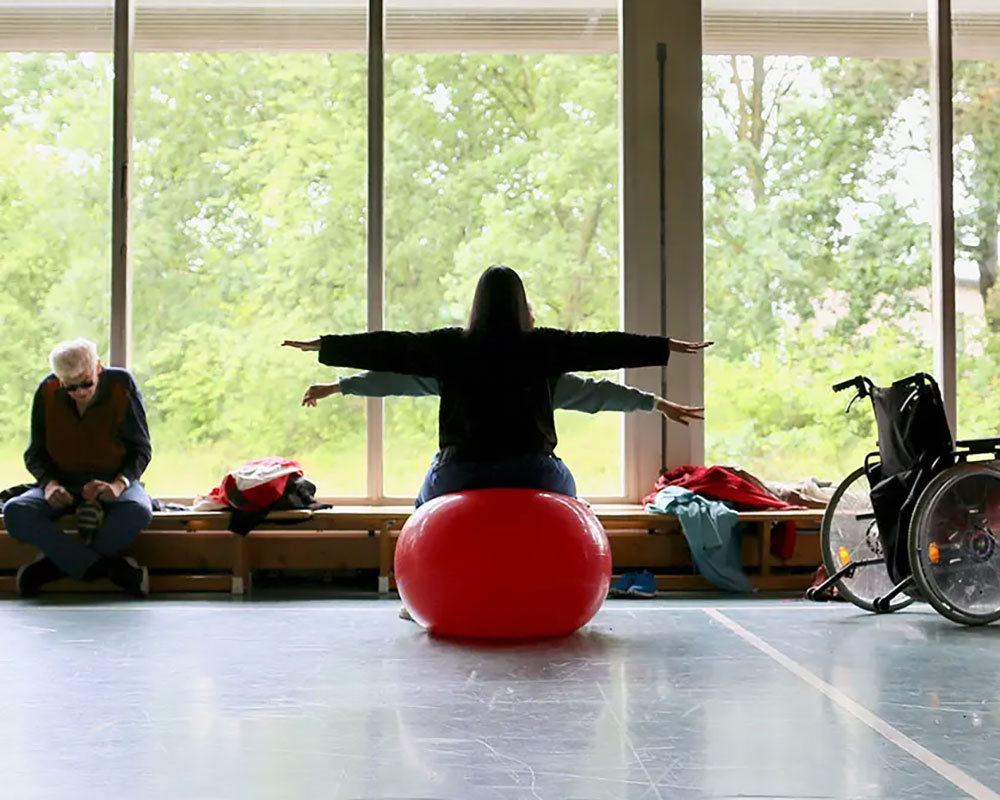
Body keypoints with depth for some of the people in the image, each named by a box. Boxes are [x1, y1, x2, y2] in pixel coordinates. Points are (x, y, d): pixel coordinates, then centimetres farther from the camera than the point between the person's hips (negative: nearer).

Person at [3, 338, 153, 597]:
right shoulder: (47, 392, -4)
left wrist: (118, 484, -24)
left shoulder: (122, 385, -9)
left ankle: (53, 566, -24)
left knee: (137, 511, -38)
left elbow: (141, 449, -5)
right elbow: (35, 454, 3)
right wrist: (50, 484, -19)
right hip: (64, 484, 2)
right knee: (14, 513, -29)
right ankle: (111, 569, -33)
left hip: (113, 482, -2)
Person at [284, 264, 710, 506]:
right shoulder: (546, 346, -3)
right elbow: (603, 346, 3)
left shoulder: (450, 346, -1)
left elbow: (387, 347, 4)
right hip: (533, 472, 0)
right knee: (564, 490, 33)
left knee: (428, 500, 33)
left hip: (462, 471, 0)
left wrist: (322, 345, 15)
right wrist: (669, 346, 13)